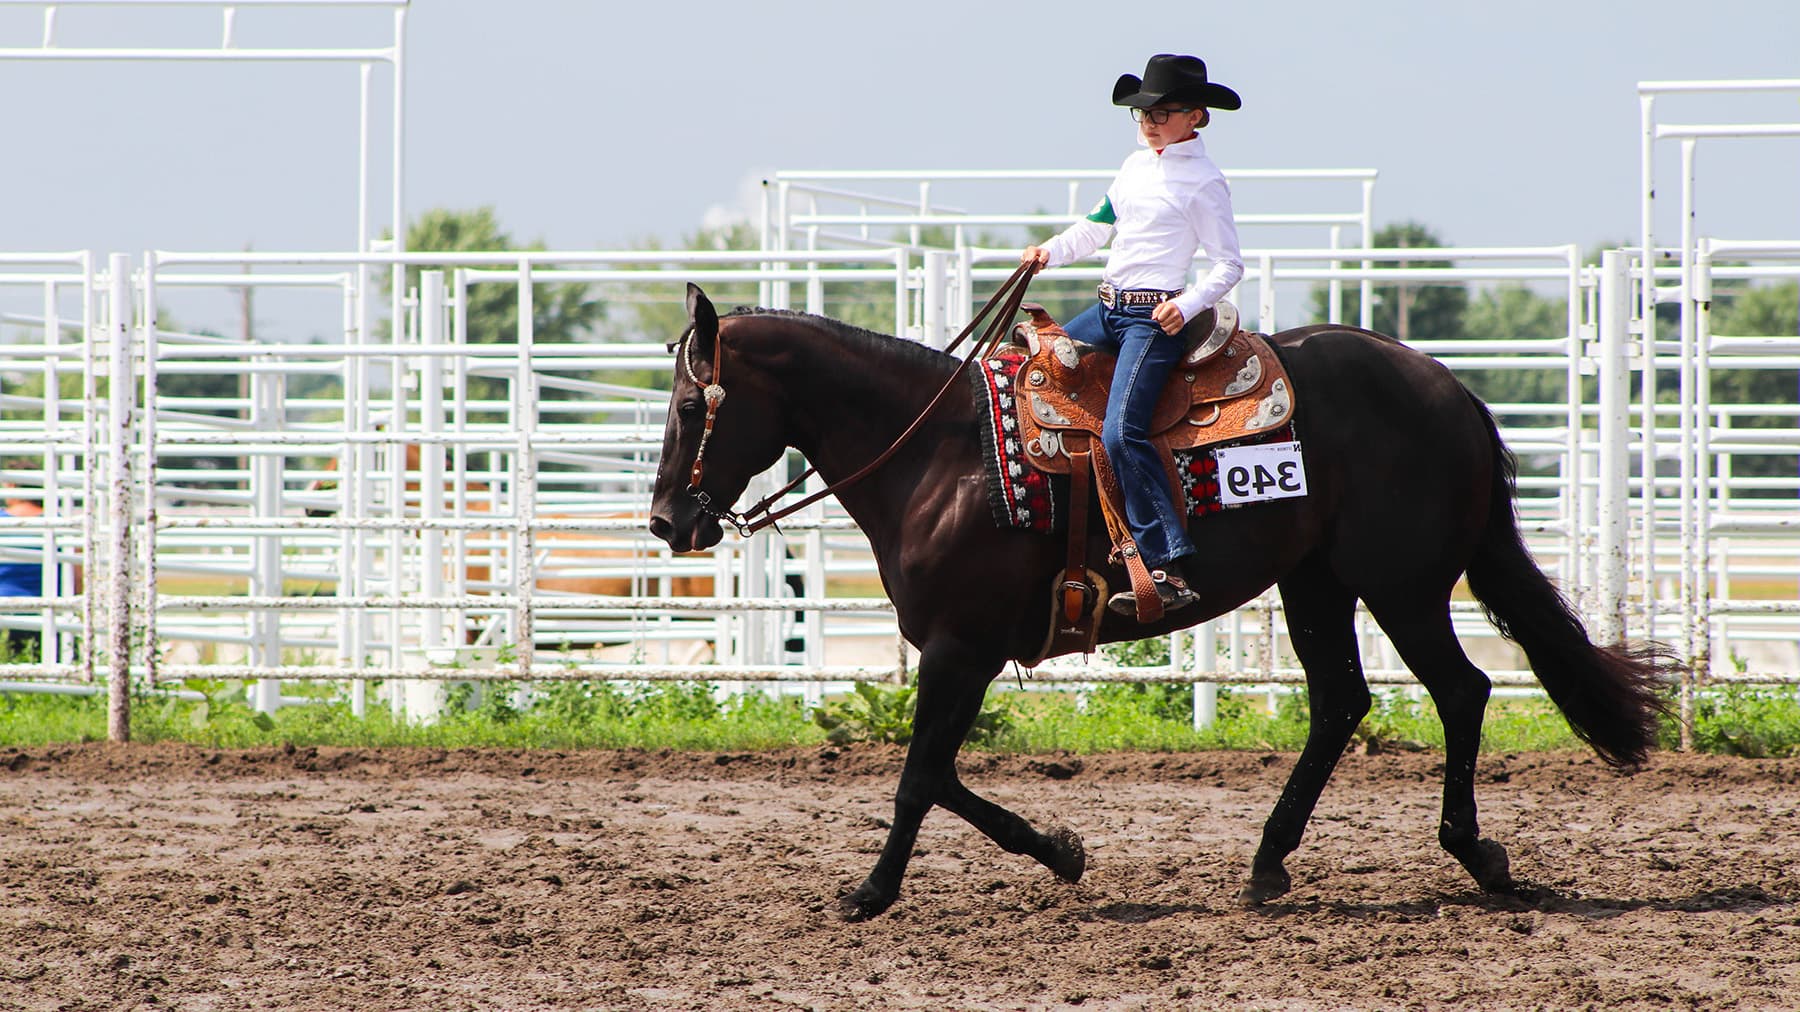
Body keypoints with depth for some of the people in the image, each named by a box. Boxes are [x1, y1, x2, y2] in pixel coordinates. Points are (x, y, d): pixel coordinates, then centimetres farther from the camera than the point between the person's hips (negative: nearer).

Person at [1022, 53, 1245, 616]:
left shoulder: (1203, 182, -7)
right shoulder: (1137, 165, 15)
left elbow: (1228, 265, -7)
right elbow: (1097, 228, 26)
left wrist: (1187, 306, -22)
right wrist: (1050, 252, 10)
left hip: (1154, 317, -9)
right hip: (1108, 309, 9)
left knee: (1122, 433, -25)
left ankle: (1172, 569, -27)